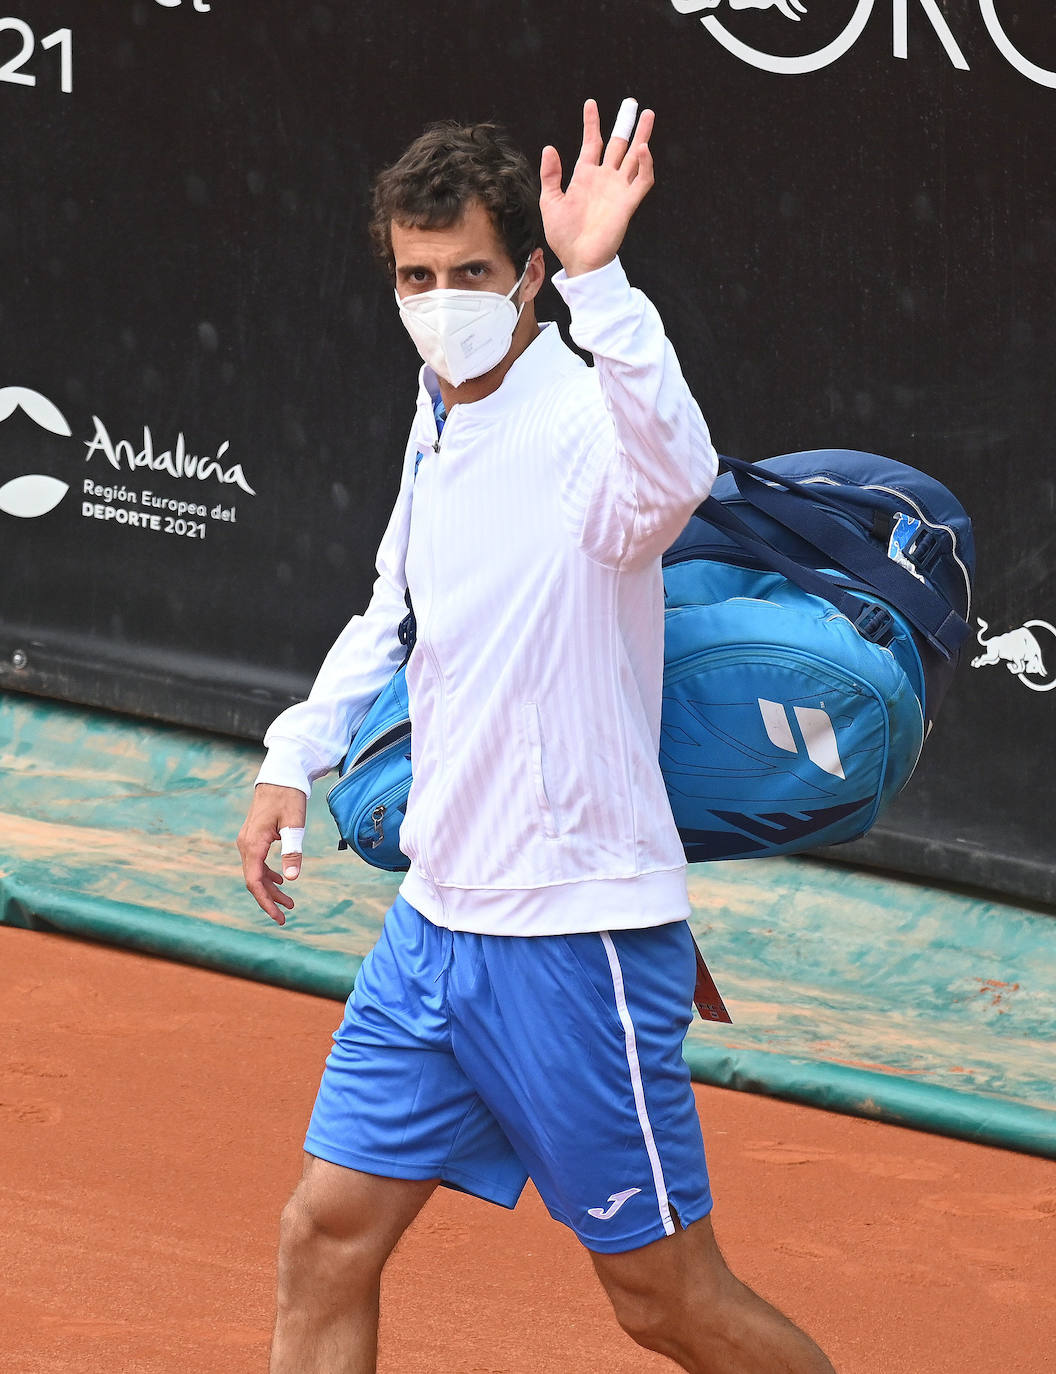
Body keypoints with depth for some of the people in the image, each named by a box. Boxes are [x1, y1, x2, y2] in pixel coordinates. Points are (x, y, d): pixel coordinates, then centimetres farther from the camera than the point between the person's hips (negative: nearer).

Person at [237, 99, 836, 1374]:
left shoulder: (580, 421, -18)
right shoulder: (440, 416, 8)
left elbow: (667, 476, -45)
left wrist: (596, 278, -55)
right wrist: (295, 758, 18)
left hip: (578, 942, -8)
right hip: (434, 922, 8)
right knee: (326, 1240, 6)